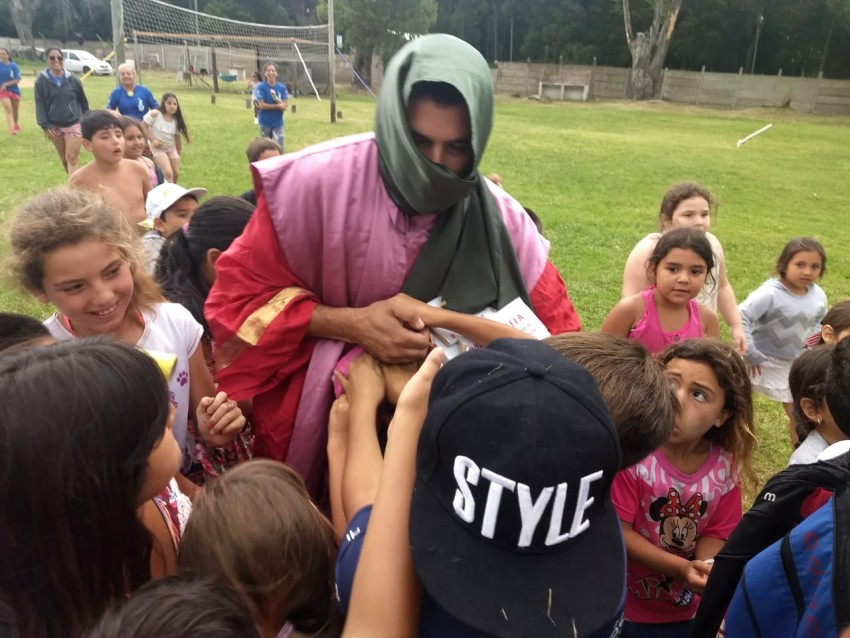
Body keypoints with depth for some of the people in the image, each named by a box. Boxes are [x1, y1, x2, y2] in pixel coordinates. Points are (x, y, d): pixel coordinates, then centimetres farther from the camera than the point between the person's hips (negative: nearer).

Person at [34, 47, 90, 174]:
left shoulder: (72, 79, -4)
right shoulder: (41, 81, -4)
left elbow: (83, 101, 6)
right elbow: (39, 105, -4)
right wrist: (44, 125, -13)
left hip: (73, 124, -2)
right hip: (54, 126, 2)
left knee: (72, 158, -7)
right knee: (64, 159, 14)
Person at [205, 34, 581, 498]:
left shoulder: (500, 219, -12)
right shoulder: (320, 181, -19)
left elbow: (556, 335, -4)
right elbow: (238, 295, -11)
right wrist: (351, 324, -24)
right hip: (318, 410, -1)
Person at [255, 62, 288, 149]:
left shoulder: (282, 87, -3)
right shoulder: (261, 87, -10)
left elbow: (285, 106, -8)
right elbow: (261, 105, -16)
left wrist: (276, 99, -25)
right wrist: (278, 106, -16)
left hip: (278, 123, 1)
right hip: (265, 123, -1)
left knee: (279, 147, -7)